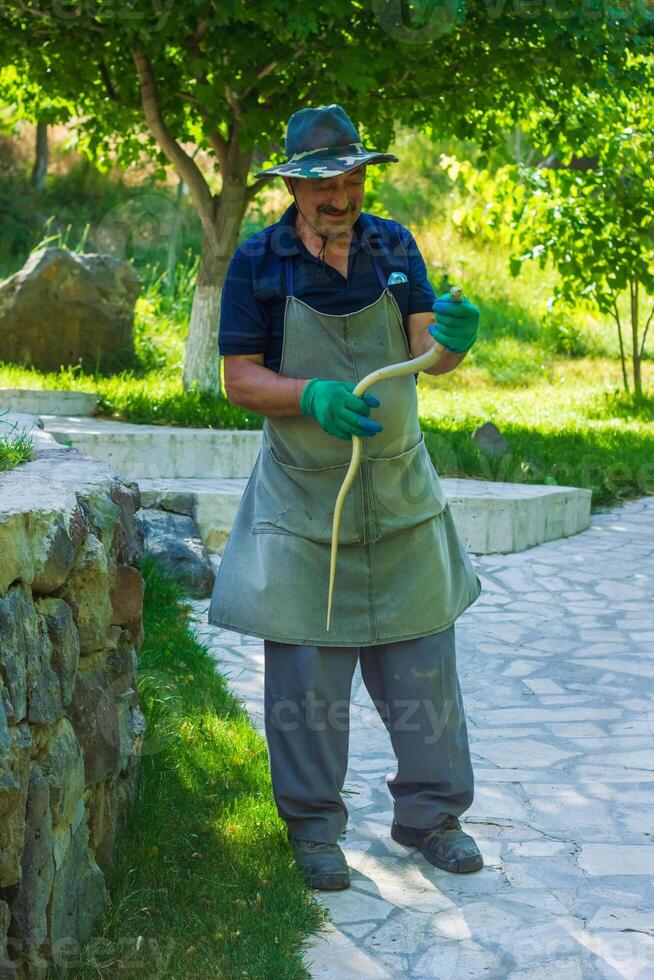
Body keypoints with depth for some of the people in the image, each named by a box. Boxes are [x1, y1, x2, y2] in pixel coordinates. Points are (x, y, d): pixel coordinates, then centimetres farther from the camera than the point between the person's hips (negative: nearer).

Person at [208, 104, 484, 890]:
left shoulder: (394, 246, 5)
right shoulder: (257, 263, -5)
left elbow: (428, 354, -4)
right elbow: (239, 380, -6)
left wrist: (449, 339, -28)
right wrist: (313, 396, -24)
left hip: (401, 492, 3)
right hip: (303, 497, -3)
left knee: (422, 659, 7)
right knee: (306, 673, 1)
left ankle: (430, 813, 23)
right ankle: (313, 826, 18)